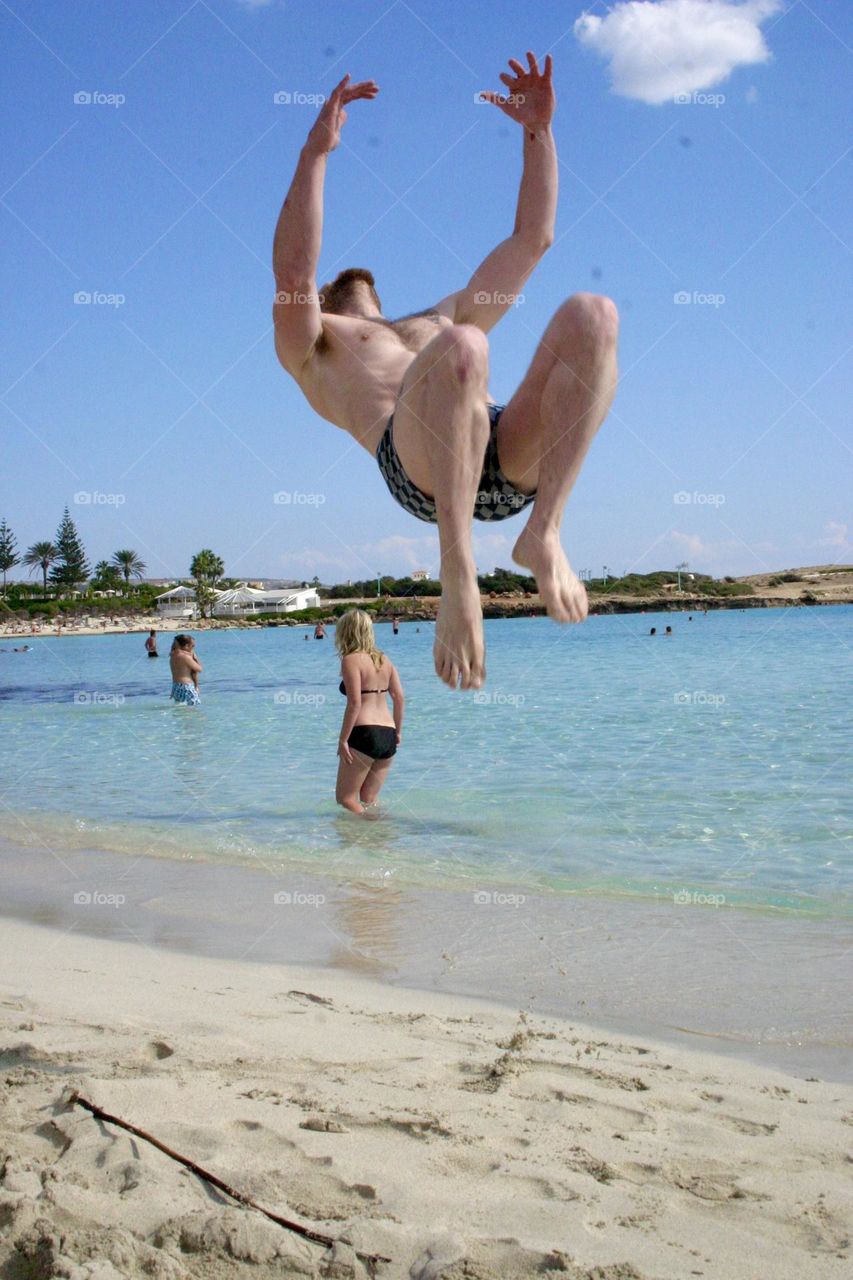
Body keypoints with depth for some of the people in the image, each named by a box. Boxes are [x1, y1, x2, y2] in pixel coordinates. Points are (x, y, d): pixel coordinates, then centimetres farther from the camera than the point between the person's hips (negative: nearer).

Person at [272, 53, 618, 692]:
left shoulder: (438, 319, 44)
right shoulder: (311, 347, 30)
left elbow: (533, 237, 41)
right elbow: (291, 273, 6)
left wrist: (538, 128, 34)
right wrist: (316, 151, -1)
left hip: (514, 458, 5)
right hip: (416, 463, -5)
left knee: (592, 314, -19)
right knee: (460, 348, -37)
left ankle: (544, 535, -25)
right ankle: (458, 576, -30)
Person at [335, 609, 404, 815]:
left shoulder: (351, 660, -8)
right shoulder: (384, 660, 13)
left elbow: (354, 703, -15)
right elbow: (399, 697, 11)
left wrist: (343, 740, -12)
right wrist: (398, 731, 21)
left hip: (364, 734, -7)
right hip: (388, 736, 7)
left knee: (345, 797, 2)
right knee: (369, 799, 16)